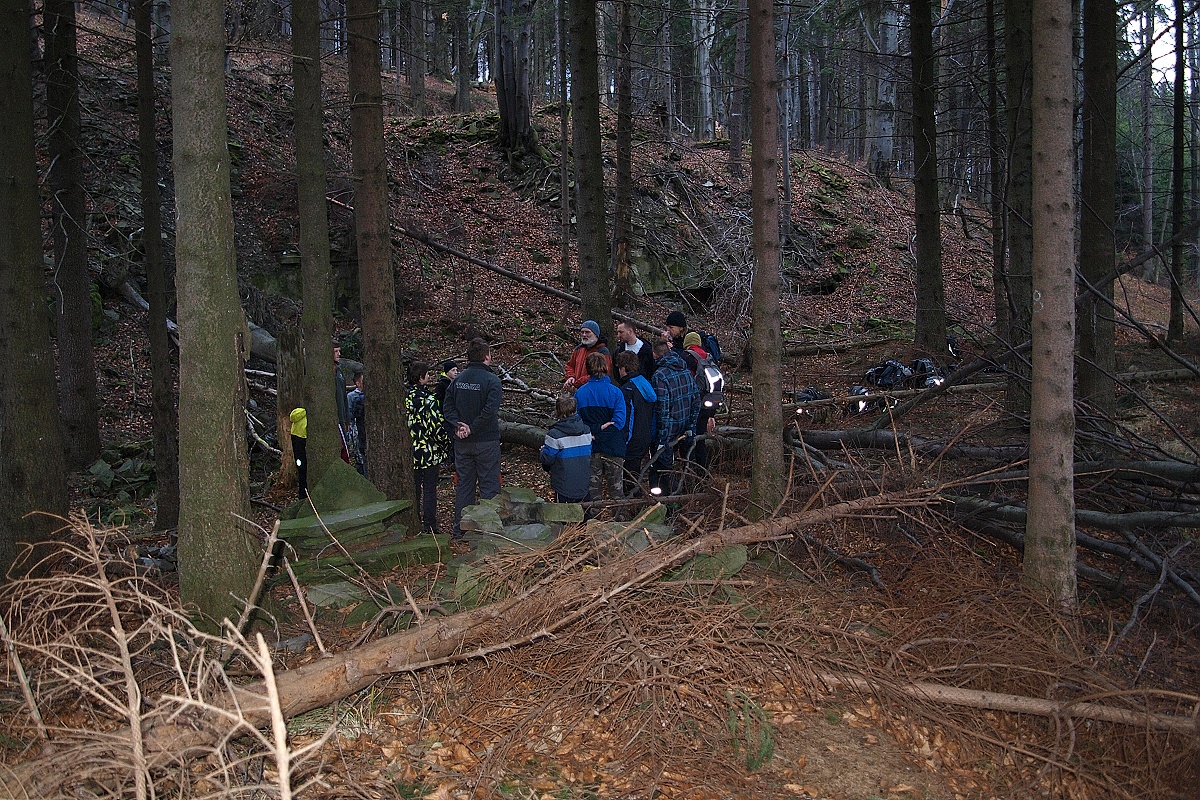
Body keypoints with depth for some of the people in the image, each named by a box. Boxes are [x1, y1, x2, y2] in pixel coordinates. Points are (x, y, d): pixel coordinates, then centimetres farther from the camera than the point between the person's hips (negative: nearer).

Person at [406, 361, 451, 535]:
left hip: (410, 453, 5)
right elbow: (437, 427, -15)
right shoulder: (429, 399, -16)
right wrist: (446, 447, -3)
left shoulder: (404, 398, 2)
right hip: (429, 453, -5)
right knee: (429, 489, 3)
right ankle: (429, 526, 6)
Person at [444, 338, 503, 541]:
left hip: (462, 442, 5)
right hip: (486, 441, -5)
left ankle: (460, 530, 18)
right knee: (489, 485, 3)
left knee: (464, 484, 13)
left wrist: (457, 425, -9)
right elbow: (490, 410, -22)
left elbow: (448, 406, -1)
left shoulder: (458, 379, 5)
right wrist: (472, 429, -14)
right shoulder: (491, 380, -12)